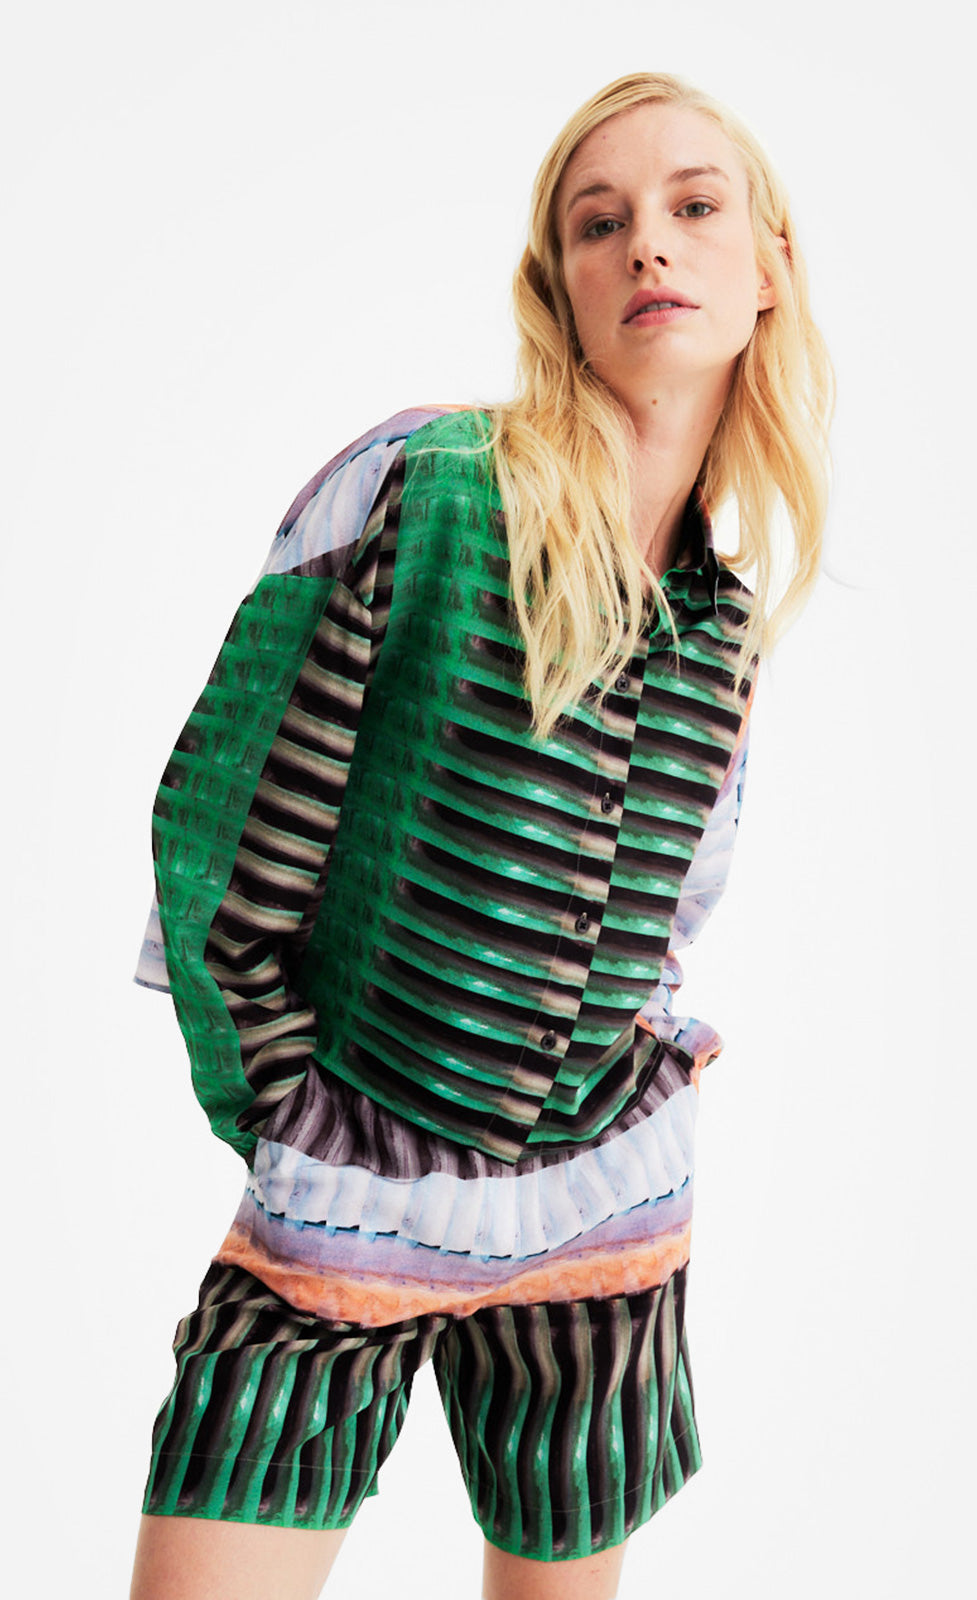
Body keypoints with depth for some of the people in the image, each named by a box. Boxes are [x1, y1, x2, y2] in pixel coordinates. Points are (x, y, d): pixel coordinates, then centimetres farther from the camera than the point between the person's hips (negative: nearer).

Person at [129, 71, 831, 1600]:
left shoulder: (733, 613, 4)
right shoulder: (416, 485, -12)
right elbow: (211, 825, -11)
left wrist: (649, 1049, 7)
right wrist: (281, 1112, -8)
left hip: (604, 1231, 5)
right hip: (334, 1210, -4)